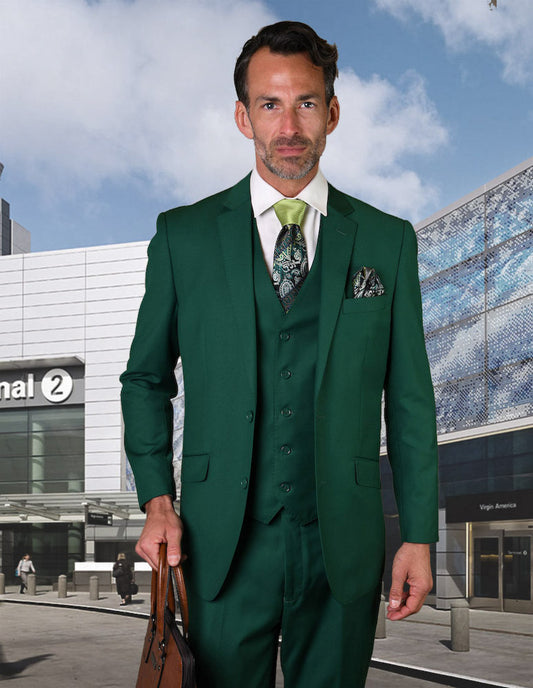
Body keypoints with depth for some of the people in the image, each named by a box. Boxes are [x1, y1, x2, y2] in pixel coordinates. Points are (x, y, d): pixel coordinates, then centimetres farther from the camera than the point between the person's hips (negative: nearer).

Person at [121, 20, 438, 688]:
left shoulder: (387, 240, 5)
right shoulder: (183, 235, 4)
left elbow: (409, 396, 6)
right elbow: (146, 377, 11)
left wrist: (418, 535, 2)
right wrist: (156, 499, -1)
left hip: (344, 549, 1)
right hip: (221, 547, 0)